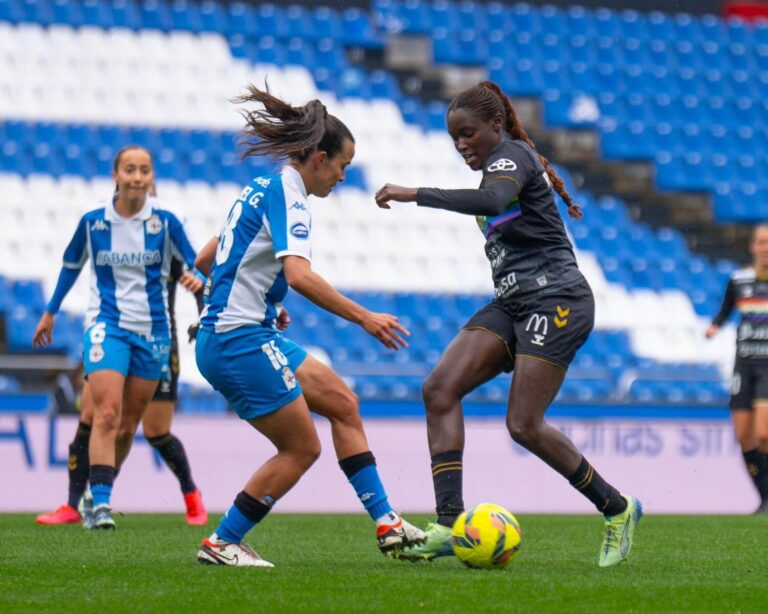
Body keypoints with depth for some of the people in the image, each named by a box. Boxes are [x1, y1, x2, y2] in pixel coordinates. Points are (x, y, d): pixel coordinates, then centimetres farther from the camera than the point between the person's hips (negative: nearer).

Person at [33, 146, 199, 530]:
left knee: (128, 426, 7)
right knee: (107, 414, -19)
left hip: (151, 332, 2)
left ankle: (97, 493, 24)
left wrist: (197, 279, -22)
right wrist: (50, 312, 22)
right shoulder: (92, 222, -1)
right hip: (106, 326, -2)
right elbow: (71, 266, 14)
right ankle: (100, 502, -24)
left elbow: (194, 264, 2)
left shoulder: (165, 223, -2)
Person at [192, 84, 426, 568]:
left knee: (343, 402, 11)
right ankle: (222, 544, 5)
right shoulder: (286, 194, -14)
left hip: (255, 336, 10)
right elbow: (299, 274, -29)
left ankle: (387, 524, 10)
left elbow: (205, 261, 23)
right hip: (242, 342, -10)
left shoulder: (263, 190, 16)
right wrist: (364, 318, -26)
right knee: (302, 448, -2)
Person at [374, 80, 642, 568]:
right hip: (514, 306, 10)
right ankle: (450, 523, -17)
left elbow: (493, 201, -32)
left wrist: (415, 194, -33)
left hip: (555, 301, -10)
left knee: (524, 425, -14)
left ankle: (617, 509, 6)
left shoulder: (511, 154, -9)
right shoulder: (502, 164, 21)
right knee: (440, 389, -10)